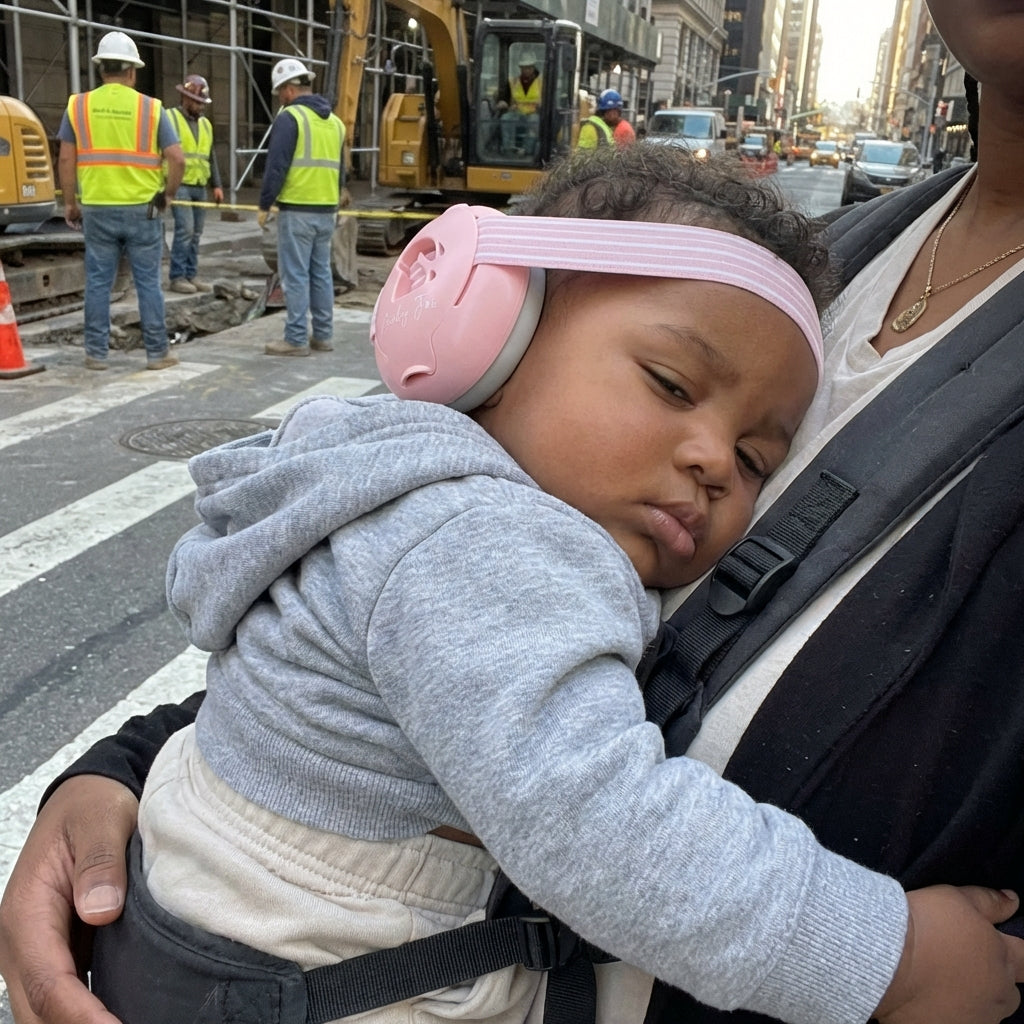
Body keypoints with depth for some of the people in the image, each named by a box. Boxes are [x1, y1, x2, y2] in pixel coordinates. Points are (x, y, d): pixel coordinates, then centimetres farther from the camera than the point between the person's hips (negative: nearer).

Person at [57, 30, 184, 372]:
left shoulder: (78, 105, 3)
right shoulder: (151, 108, -2)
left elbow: (65, 159, 2)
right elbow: (177, 159, -7)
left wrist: (70, 203, 12)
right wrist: (168, 195, 8)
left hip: (97, 209, 2)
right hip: (142, 209, -1)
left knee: (98, 283, 8)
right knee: (148, 283, 5)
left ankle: (97, 353, 12)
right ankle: (157, 353, 9)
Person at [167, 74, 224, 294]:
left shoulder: (205, 124, 17)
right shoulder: (170, 118, -4)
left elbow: (211, 157, 20)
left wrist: (216, 185, 11)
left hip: (200, 187, 7)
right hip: (179, 185, -7)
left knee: (195, 234, 6)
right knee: (185, 230, -12)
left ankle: (190, 275, 13)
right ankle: (177, 277, -6)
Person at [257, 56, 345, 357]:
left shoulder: (290, 117, -9)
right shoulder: (334, 121, 15)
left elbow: (276, 166, -13)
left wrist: (265, 205, -6)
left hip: (297, 210, -7)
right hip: (327, 211, 7)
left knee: (295, 275, -4)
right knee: (321, 273, 12)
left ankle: (296, 339, -2)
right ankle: (323, 335, 16)